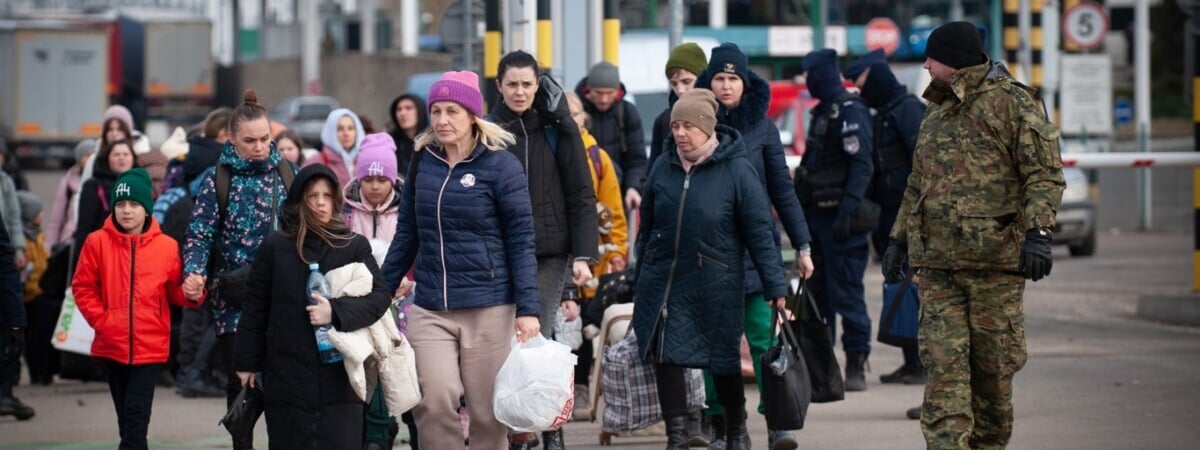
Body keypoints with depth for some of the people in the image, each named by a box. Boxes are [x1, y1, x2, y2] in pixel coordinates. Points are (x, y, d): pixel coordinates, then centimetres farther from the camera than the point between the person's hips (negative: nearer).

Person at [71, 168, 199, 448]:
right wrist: (101, 320, -8)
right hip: (112, 344, 2)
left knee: (137, 415, -9)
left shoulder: (166, 247, -2)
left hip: (150, 347, -2)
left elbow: (174, 292, 4)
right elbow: (83, 287, 2)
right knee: (126, 416, 12)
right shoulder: (97, 242, -2)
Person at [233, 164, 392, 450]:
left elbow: (380, 297, -3)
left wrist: (336, 312, -18)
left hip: (338, 375, -1)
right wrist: (247, 361, 7)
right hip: (287, 376, 1)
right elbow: (255, 308, 8)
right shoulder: (275, 247, 5)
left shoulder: (354, 247, 4)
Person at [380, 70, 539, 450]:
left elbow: (520, 242, -6)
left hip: (488, 308, -3)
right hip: (430, 309, 3)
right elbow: (407, 234, 14)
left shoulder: (501, 166, -6)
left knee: (488, 411, 4)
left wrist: (528, 309, -13)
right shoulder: (423, 162, 7)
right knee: (434, 403, -10)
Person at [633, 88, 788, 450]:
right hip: (662, 282, 3)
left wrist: (775, 285, -10)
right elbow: (647, 226, 12)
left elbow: (760, 233, -8)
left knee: (724, 361, 9)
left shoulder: (737, 170, -9)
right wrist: (641, 276, 15)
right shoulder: (663, 167, 3)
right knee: (665, 358, -2)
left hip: (715, 284, -3)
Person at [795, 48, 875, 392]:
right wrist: (800, 211, 19)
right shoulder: (822, 112, 17)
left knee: (846, 292, -7)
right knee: (816, 292, 12)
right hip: (817, 215, 10)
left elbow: (862, 166, -20)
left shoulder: (850, 112, -12)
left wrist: (847, 212, -26)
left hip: (838, 218, -10)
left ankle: (856, 364, -4)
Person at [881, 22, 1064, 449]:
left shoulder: (1012, 102, -3)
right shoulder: (935, 114, 20)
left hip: (995, 259, -5)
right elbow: (917, 185, 28)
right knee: (944, 365, -6)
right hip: (937, 264, 5)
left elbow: (1045, 175, -9)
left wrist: (1037, 231, -20)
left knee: (992, 367, 3)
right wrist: (898, 238, 21)